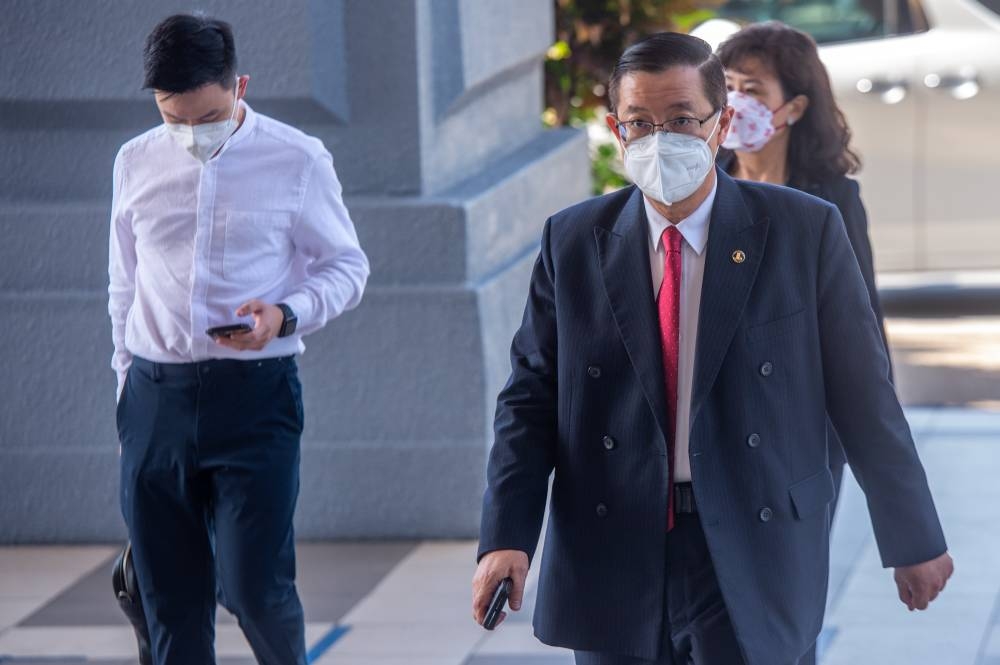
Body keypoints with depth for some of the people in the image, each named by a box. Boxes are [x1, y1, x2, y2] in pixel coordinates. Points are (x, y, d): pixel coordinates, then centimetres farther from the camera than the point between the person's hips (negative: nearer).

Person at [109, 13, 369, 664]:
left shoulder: (297, 161, -2)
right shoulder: (137, 163, 8)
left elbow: (347, 265, 5)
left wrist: (286, 314, -13)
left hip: (255, 394, -3)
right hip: (156, 395, 3)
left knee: (254, 587, -9)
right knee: (171, 606, 5)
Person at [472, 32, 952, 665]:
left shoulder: (805, 231, -3)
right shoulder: (573, 241, 3)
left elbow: (864, 393, 0)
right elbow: (531, 396, 3)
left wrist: (916, 538, 4)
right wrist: (507, 536, -10)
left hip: (751, 558, -2)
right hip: (614, 558, 2)